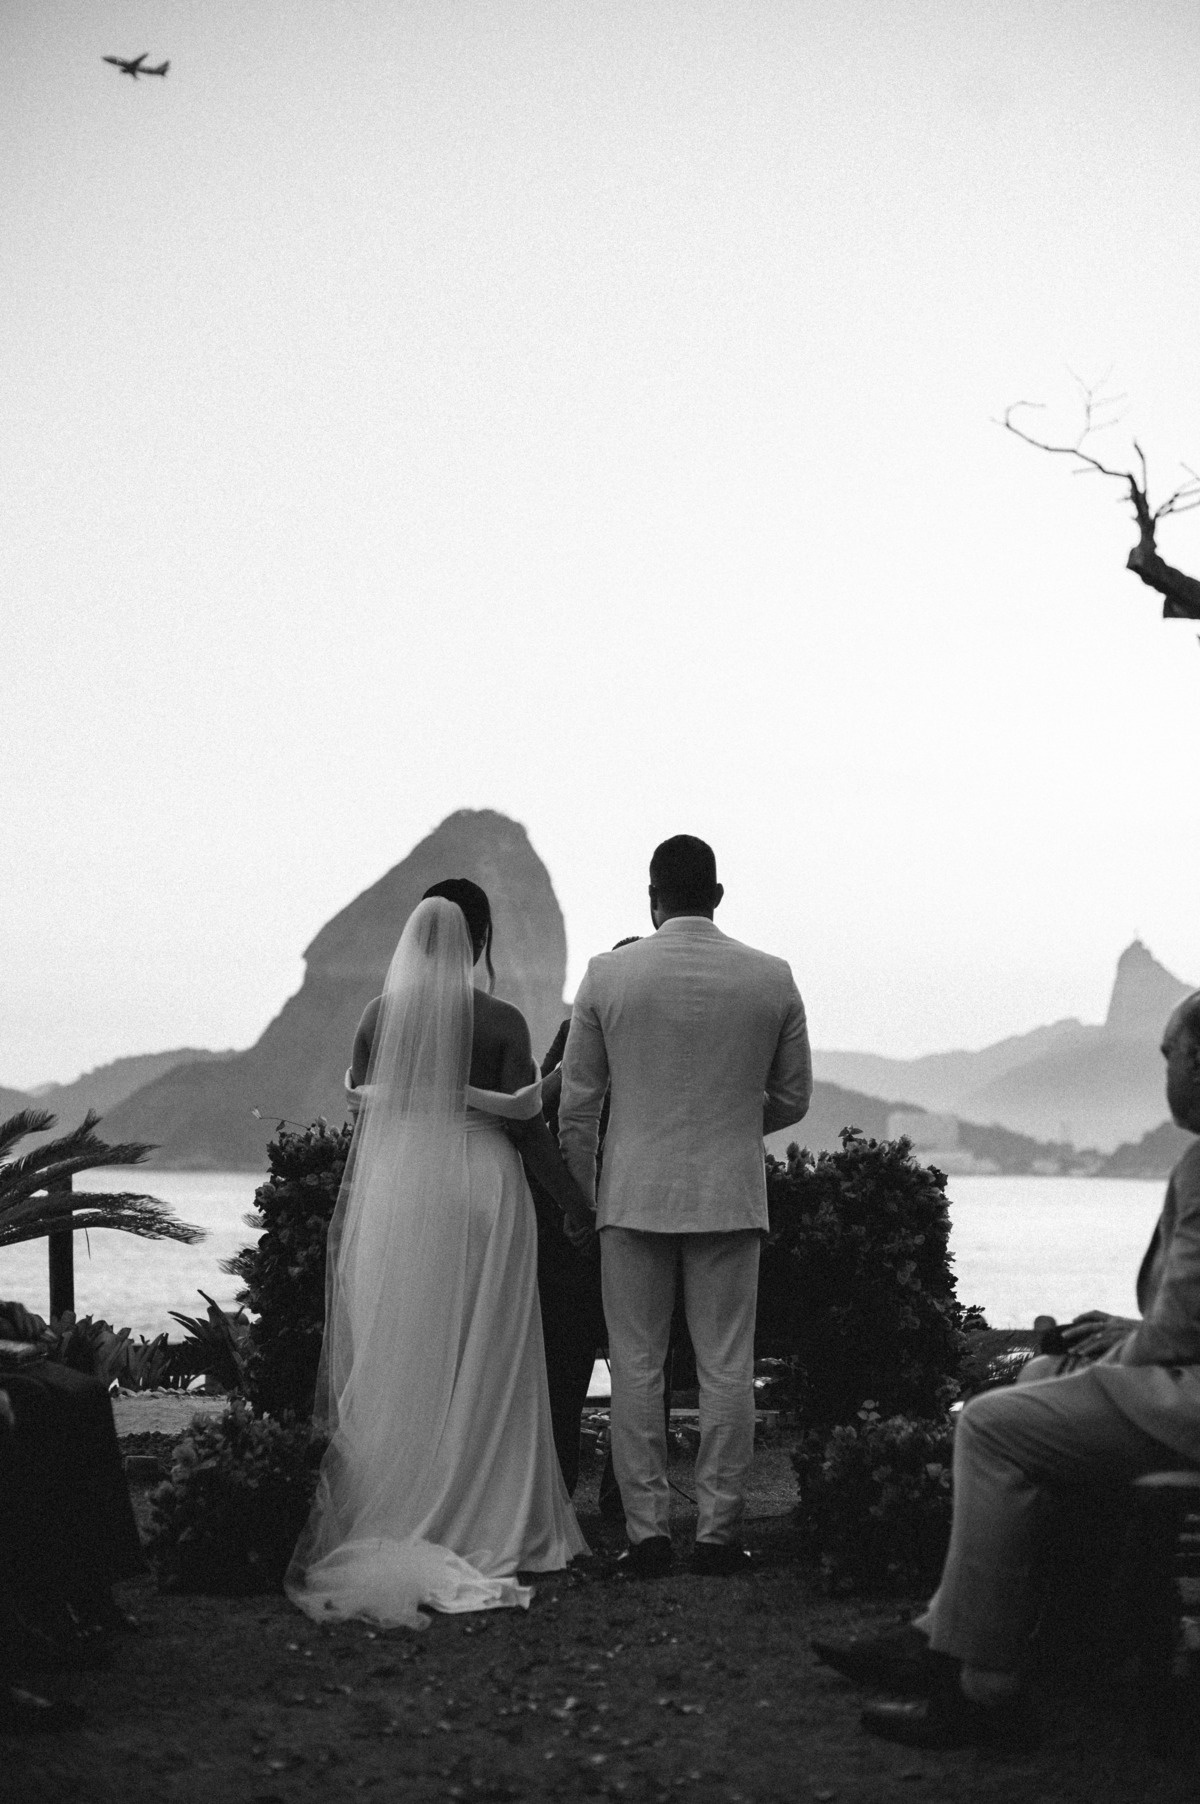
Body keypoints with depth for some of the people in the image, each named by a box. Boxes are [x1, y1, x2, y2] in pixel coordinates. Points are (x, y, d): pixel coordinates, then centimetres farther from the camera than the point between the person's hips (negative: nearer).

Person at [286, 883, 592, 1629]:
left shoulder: (379, 1016, 1)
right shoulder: (502, 1022, -8)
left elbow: (362, 1112, 4)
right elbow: (524, 1124, -9)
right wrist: (574, 1201, 1)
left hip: (391, 1191, 3)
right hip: (480, 1188, -3)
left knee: (393, 1361, 9)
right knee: (479, 1363, 5)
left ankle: (386, 1520, 12)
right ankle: (482, 1523, 7)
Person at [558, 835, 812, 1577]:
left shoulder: (608, 974, -3)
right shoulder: (772, 978, 0)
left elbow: (577, 1103, 1)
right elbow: (792, 1098, 8)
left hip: (634, 1193, -1)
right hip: (732, 1192, 1)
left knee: (637, 1367, 6)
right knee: (727, 1368, 5)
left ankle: (647, 1532, 6)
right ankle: (719, 1533, 7)